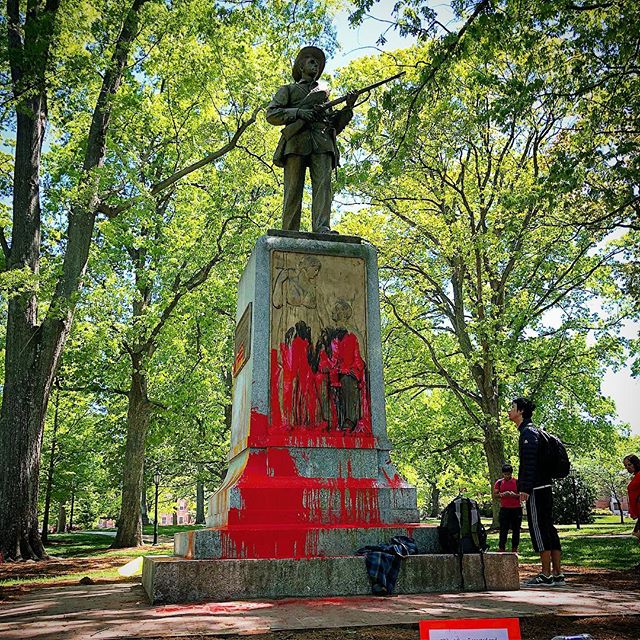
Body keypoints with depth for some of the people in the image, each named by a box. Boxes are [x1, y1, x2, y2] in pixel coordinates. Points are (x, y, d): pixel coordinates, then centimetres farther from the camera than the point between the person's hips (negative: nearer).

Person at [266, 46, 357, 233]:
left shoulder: (325, 92, 37)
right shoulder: (288, 90, 27)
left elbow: (335, 125, 28)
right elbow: (271, 114, 10)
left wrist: (348, 108, 11)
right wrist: (298, 112, -4)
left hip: (322, 143, 2)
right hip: (296, 142, -2)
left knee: (323, 183, -21)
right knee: (293, 189, -13)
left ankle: (322, 229, -36)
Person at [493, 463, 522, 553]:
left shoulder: (517, 482, 1)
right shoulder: (499, 482, 5)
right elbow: (494, 495, 5)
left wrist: (515, 495, -17)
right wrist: (502, 494, -14)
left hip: (516, 509, 0)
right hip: (504, 509, 0)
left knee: (516, 530, 4)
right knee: (503, 529, -3)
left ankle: (514, 548, 13)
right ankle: (501, 547, 1)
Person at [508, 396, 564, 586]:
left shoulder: (528, 432, -11)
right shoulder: (530, 431, 20)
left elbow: (529, 462, -19)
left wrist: (525, 489, -21)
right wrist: (523, 486, 23)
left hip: (536, 490, -10)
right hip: (544, 487, 10)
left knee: (539, 530, -6)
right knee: (548, 530, 10)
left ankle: (546, 576, -3)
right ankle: (558, 574, 14)